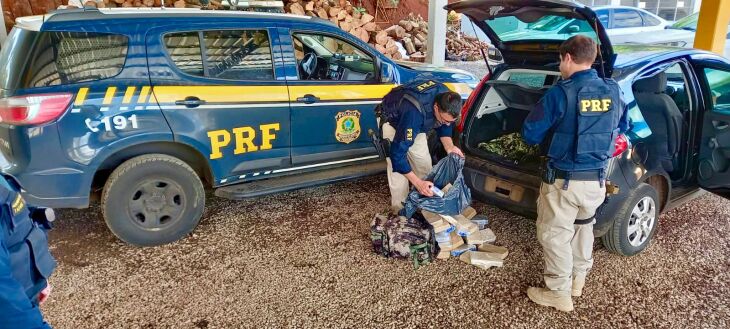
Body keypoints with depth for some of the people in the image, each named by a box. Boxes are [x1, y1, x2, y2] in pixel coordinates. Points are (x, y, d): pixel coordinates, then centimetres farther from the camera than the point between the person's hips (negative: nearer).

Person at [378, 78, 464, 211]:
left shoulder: (447, 99, -26)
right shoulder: (415, 112, -46)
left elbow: (443, 125, -3)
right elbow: (398, 153, -42)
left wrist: (449, 146, -21)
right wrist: (418, 183, -42)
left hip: (417, 121, 6)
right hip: (393, 120, -6)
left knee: (424, 163, 2)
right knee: (398, 169, -15)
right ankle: (401, 212, -2)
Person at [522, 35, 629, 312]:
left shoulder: (561, 93, -18)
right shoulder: (613, 91, 0)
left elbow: (530, 134, -11)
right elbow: (621, 128, 18)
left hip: (564, 180, -6)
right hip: (597, 180, 6)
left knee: (555, 235, 9)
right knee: (583, 227, 26)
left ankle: (560, 294, 21)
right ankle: (578, 279, 43)